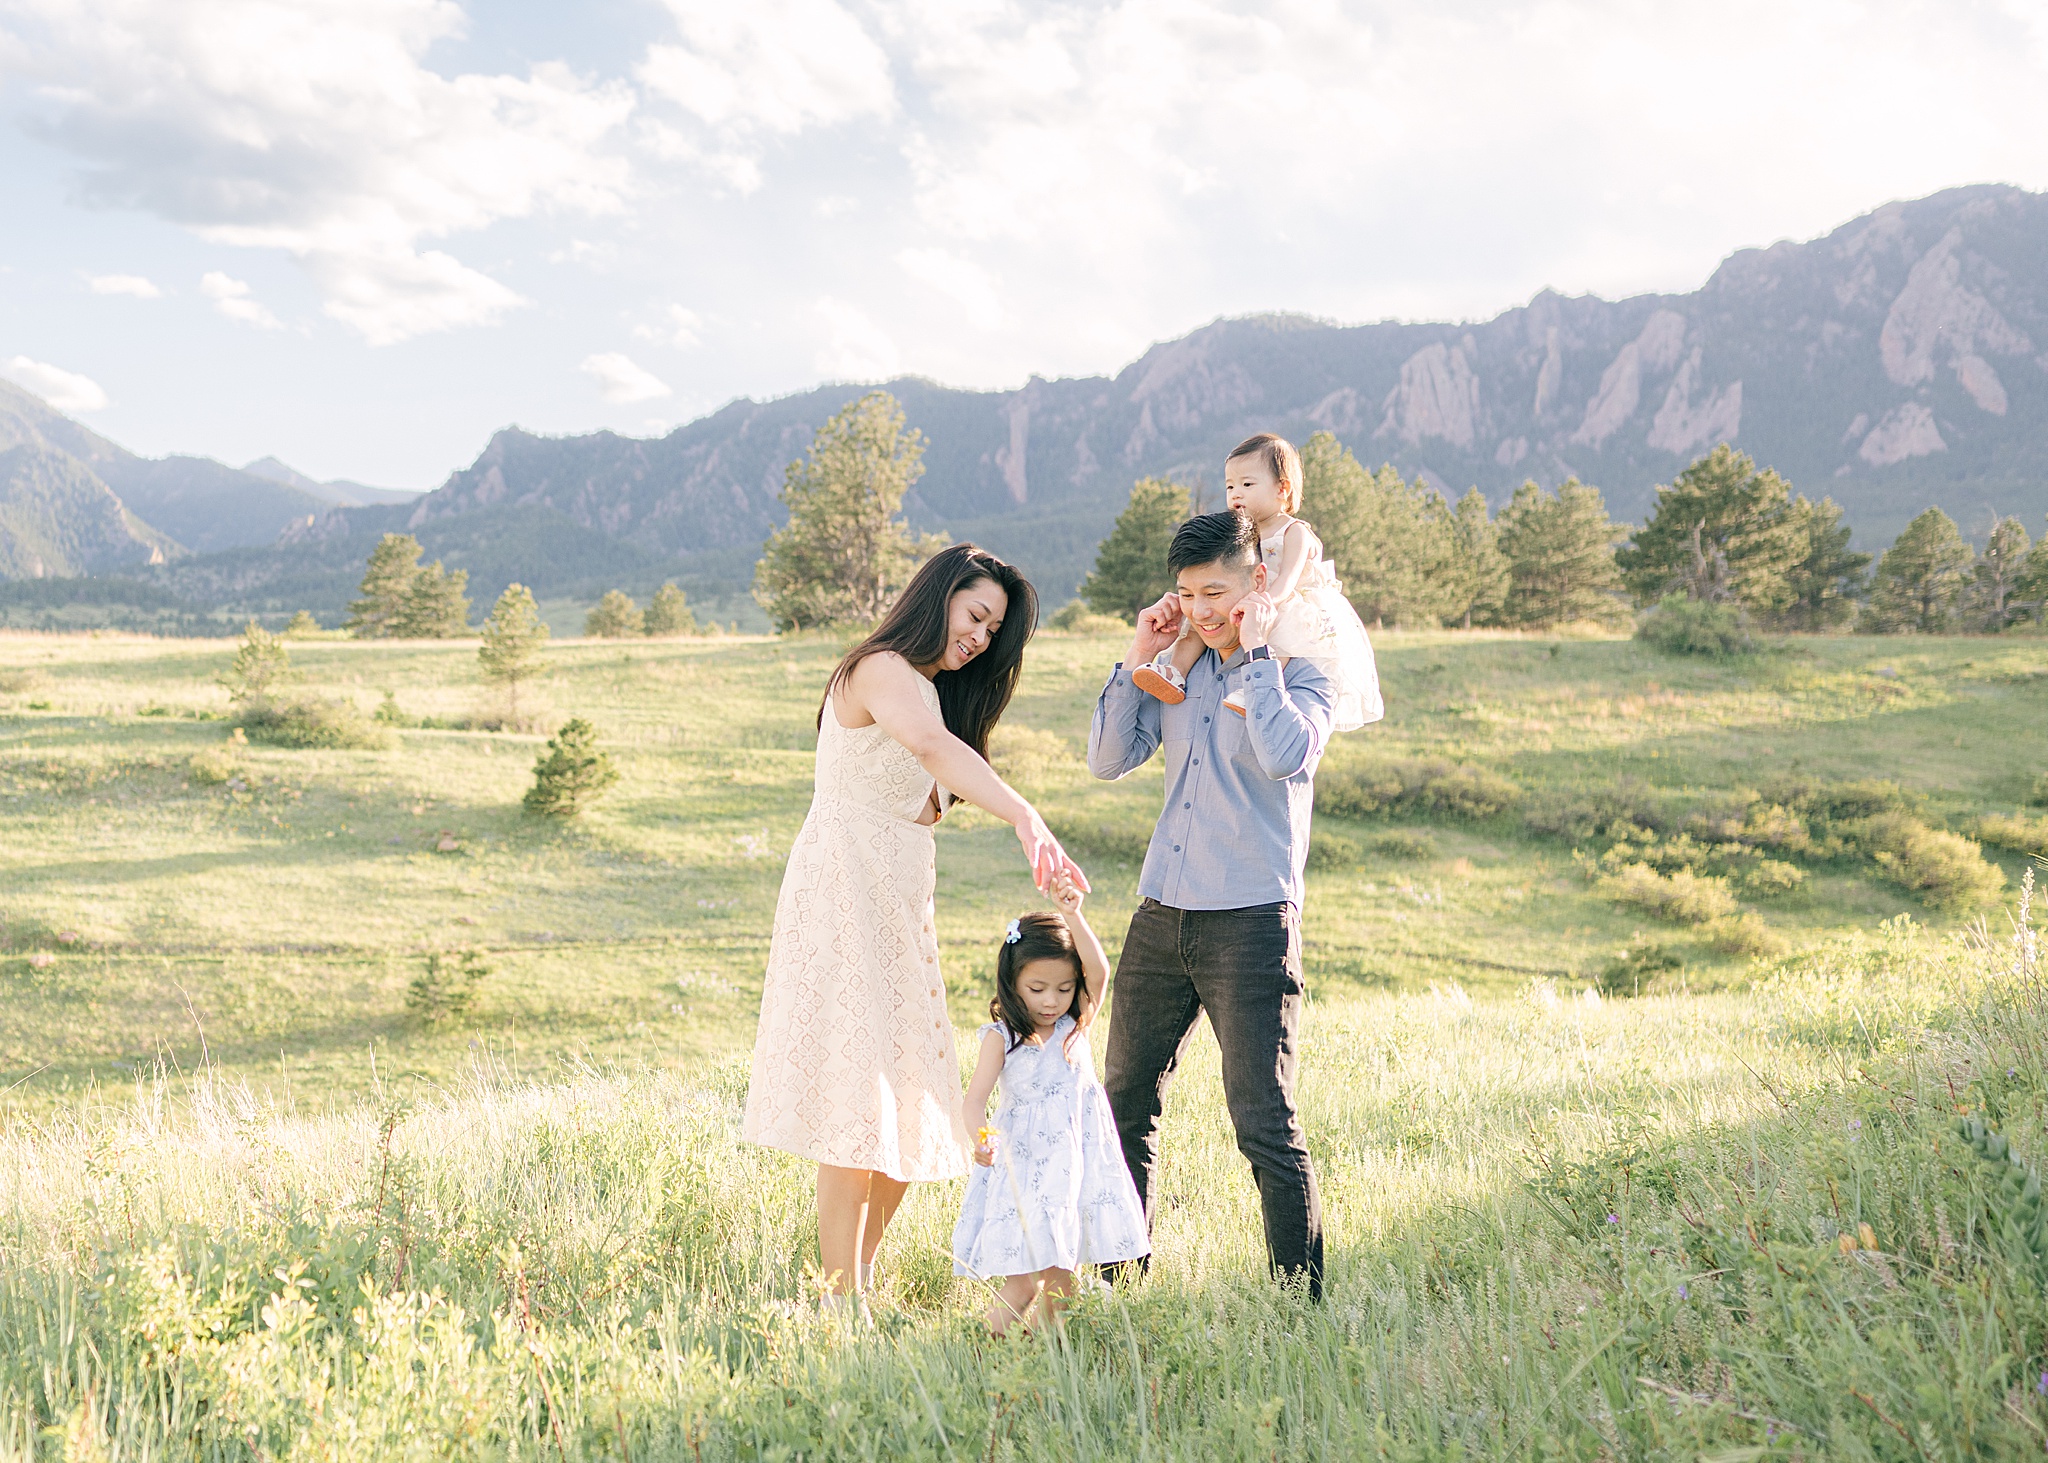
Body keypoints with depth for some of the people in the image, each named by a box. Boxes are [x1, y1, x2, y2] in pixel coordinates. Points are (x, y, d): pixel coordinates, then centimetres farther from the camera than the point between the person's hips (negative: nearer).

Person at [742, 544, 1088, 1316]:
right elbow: (931, 744, -33)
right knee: (858, 1106, -10)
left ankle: (861, 1278, 20)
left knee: (910, 1104, 9)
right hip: (846, 897, -10)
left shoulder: (935, 690, 23)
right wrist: (1026, 817, -46)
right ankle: (841, 1301, -5)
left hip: (897, 907, 10)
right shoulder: (884, 669, -11)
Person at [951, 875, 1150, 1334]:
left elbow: (1098, 971, -11)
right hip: (1022, 1166, -3)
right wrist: (977, 1138, -32)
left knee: (1061, 1277, 7)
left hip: (1075, 1158, 3)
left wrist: (1073, 917, -24)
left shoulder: (1077, 1025, 5)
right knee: (1024, 1280, -10)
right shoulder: (1002, 1035, -4)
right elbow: (975, 1096, -12)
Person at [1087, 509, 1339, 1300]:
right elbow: (1107, 760, 8)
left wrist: (1254, 651, -13)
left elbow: (1287, 753, -22)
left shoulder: (1299, 672, -1)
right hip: (1161, 913, 6)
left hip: (1250, 918, -6)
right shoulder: (1181, 672, 13)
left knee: (1264, 1123, -8)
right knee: (1126, 1102, 12)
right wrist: (1138, 656, 1)